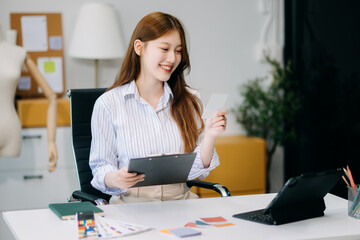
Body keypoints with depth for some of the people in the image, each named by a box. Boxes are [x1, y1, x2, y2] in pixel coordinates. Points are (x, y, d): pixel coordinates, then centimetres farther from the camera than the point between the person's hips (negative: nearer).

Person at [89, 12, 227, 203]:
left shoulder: (189, 100, 11)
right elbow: (101, 167, 3)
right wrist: (115, 179, -19)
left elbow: (195, 171, 8)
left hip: (180, 201, 2)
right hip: (131, 202, -2)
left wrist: (210, 136, -9)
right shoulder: (108, 104, -1)